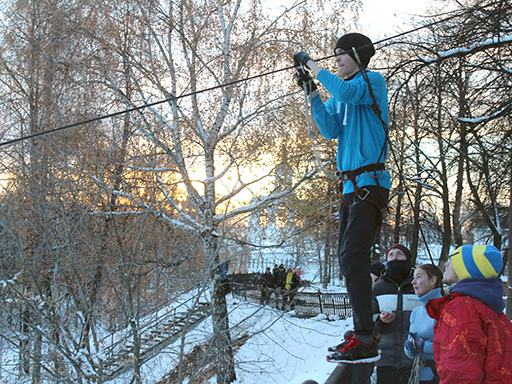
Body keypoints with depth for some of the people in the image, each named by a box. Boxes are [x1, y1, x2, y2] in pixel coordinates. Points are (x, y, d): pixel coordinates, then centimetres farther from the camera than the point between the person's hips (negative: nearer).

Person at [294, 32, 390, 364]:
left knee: (353, 256, -18)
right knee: (348, 257, 9)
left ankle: (365, 343, -17)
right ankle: (364, 333, 18)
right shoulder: (338, 95, 20)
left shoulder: (373, 81, -1)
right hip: (351, 185, 9)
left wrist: (312, 65, -12)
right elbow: (331, 130, 5)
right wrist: (311, 92, -2)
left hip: (370, 183, -9)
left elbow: (346, 92, -22)